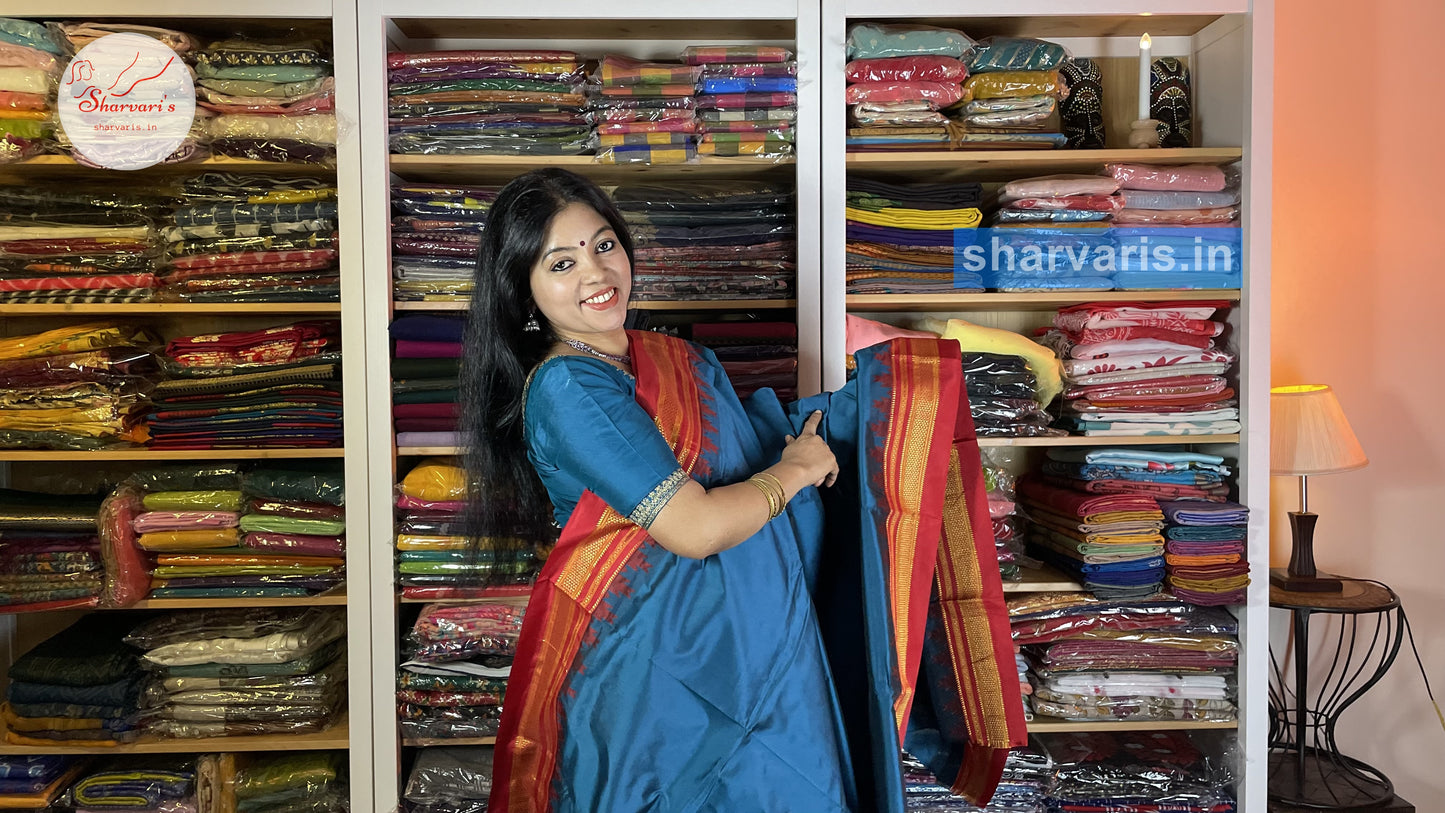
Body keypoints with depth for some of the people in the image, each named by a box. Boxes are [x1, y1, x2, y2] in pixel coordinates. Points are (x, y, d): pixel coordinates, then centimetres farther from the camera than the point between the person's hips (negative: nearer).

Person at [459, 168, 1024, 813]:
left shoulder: (679, 360, 8)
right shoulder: (563, 388, -17)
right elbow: (695, 528, -22)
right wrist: (792, 471, -6)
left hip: (756, 648, 7)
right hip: (656, 676, -7)